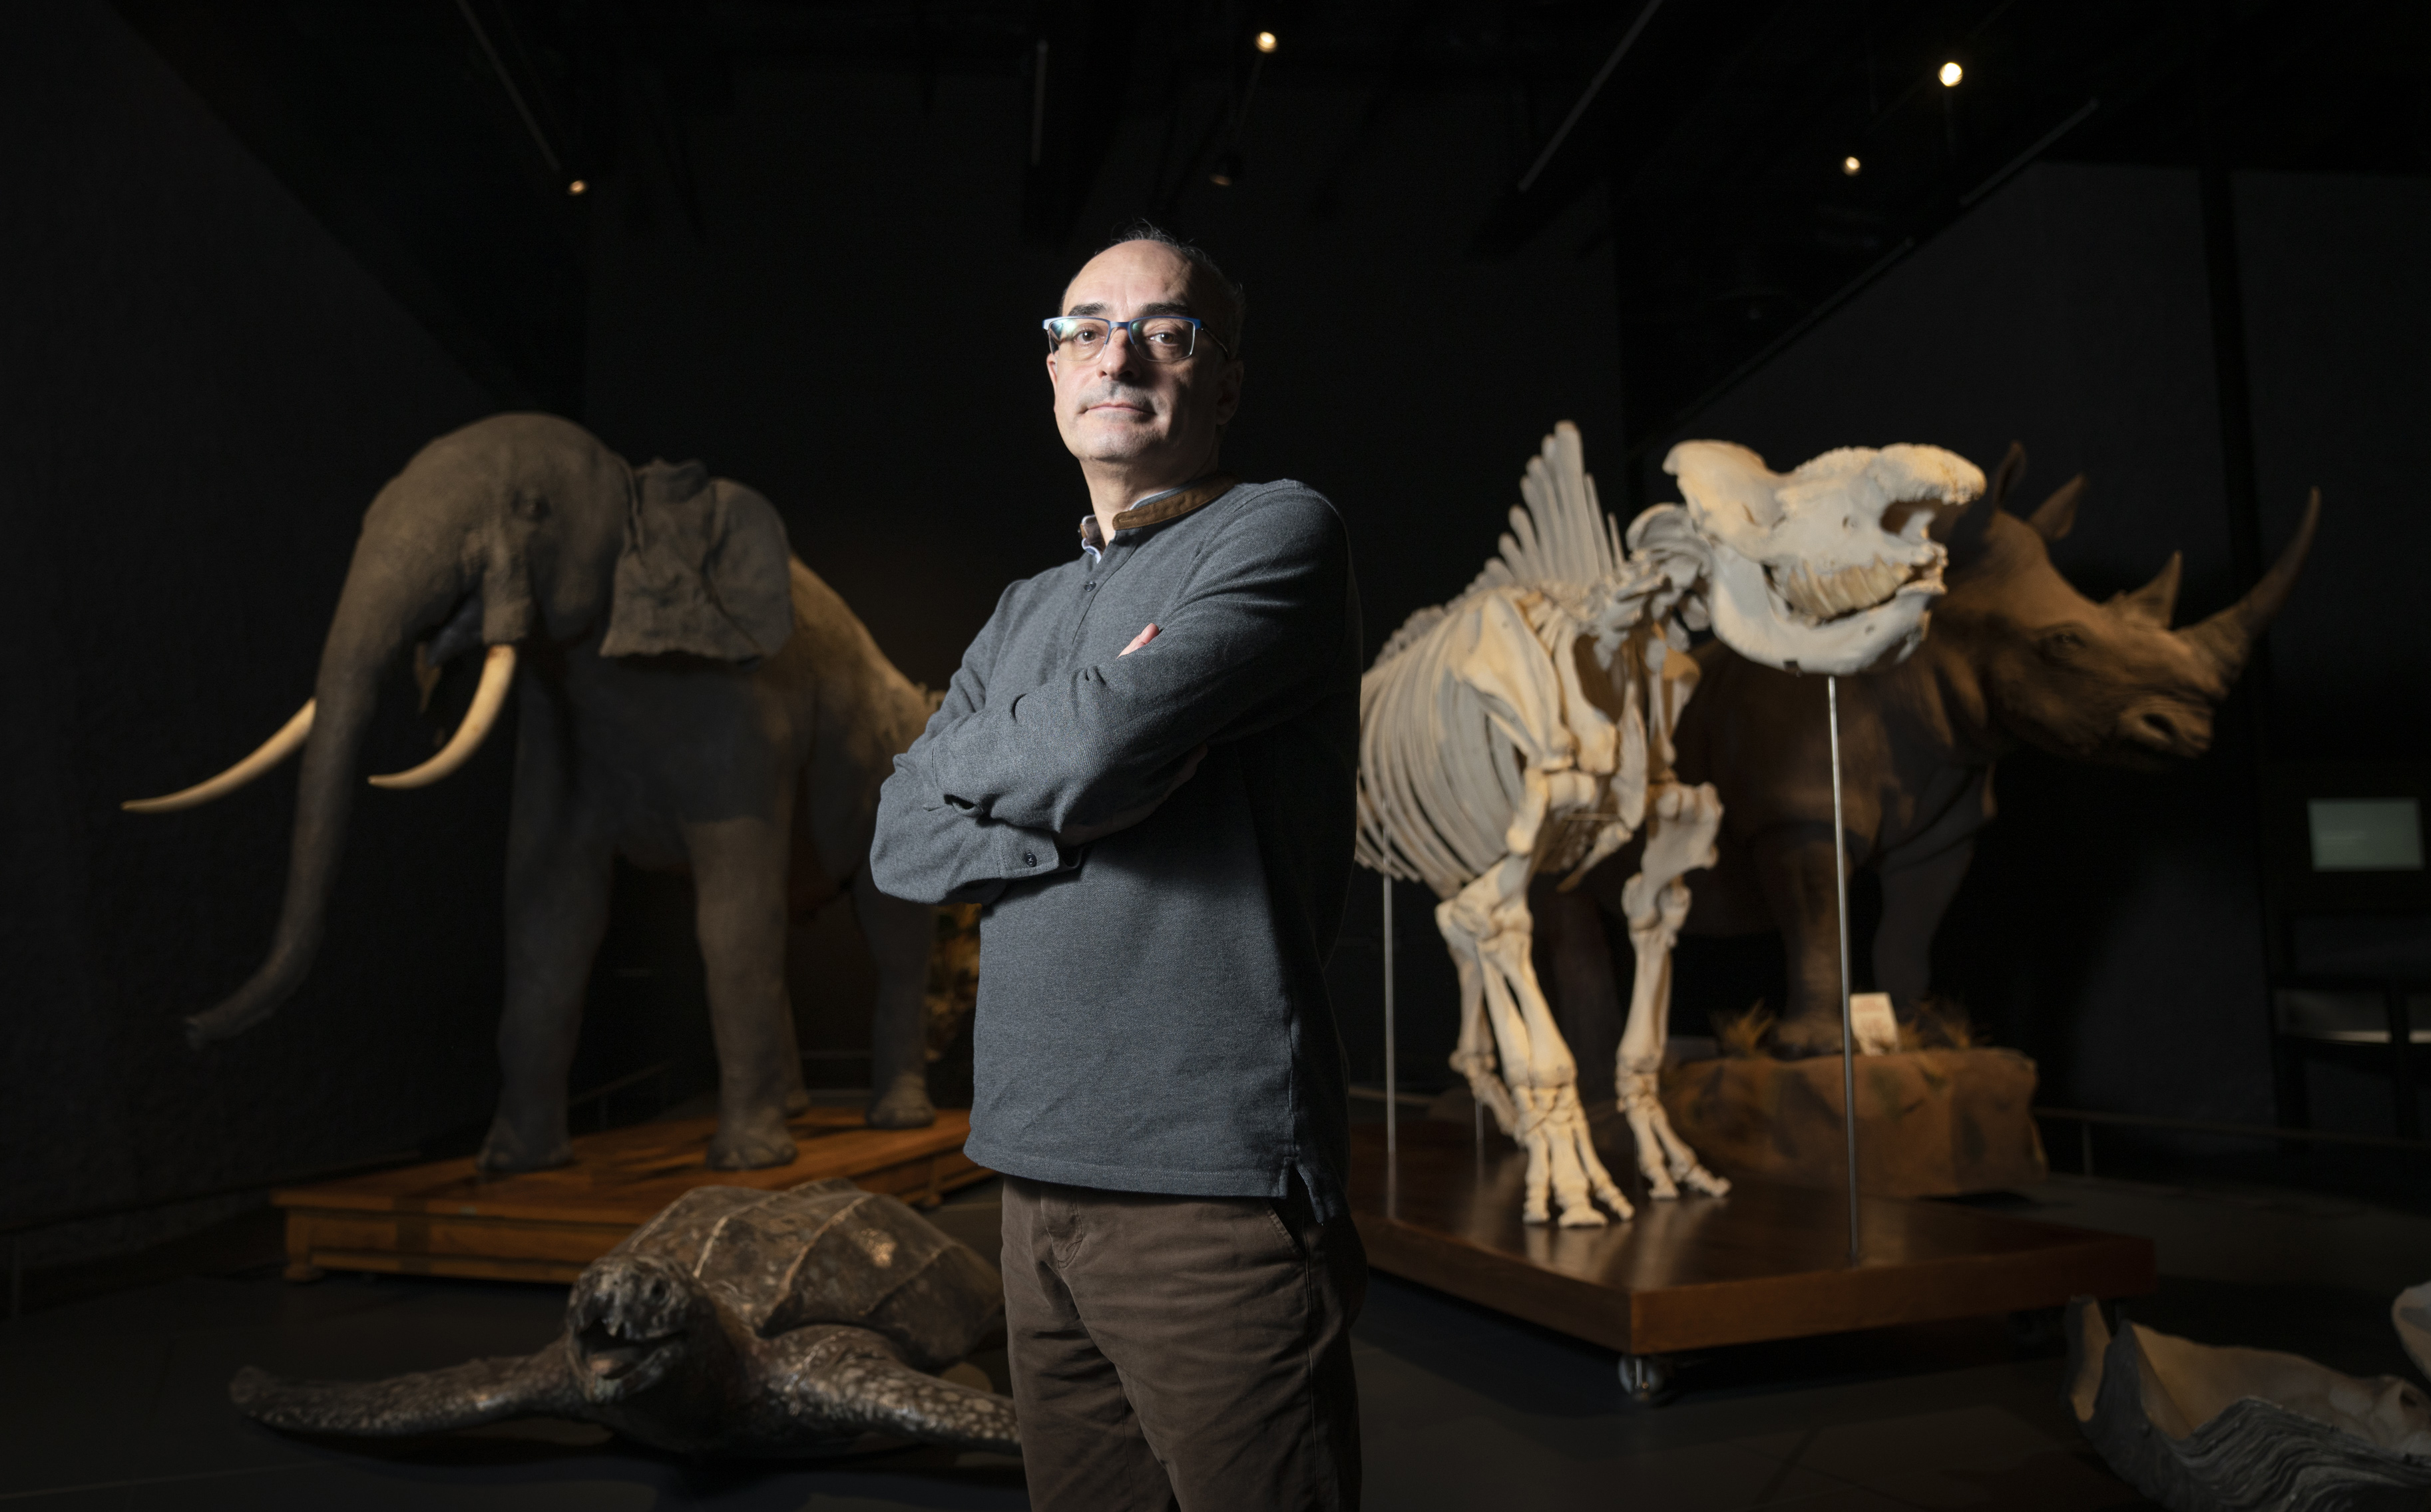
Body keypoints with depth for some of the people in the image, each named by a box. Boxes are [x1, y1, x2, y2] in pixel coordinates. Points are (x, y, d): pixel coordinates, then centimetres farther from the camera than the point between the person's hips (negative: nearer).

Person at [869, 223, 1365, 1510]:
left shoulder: (1280, 534, -5)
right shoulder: (1024, 614, 18)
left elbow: (1088, 747, -20)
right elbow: (899, 843, 8)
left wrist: (965, 752, 2)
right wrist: (1078, 793, -10)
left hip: (1210, 1178, -7)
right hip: (1036, 1168, 7)